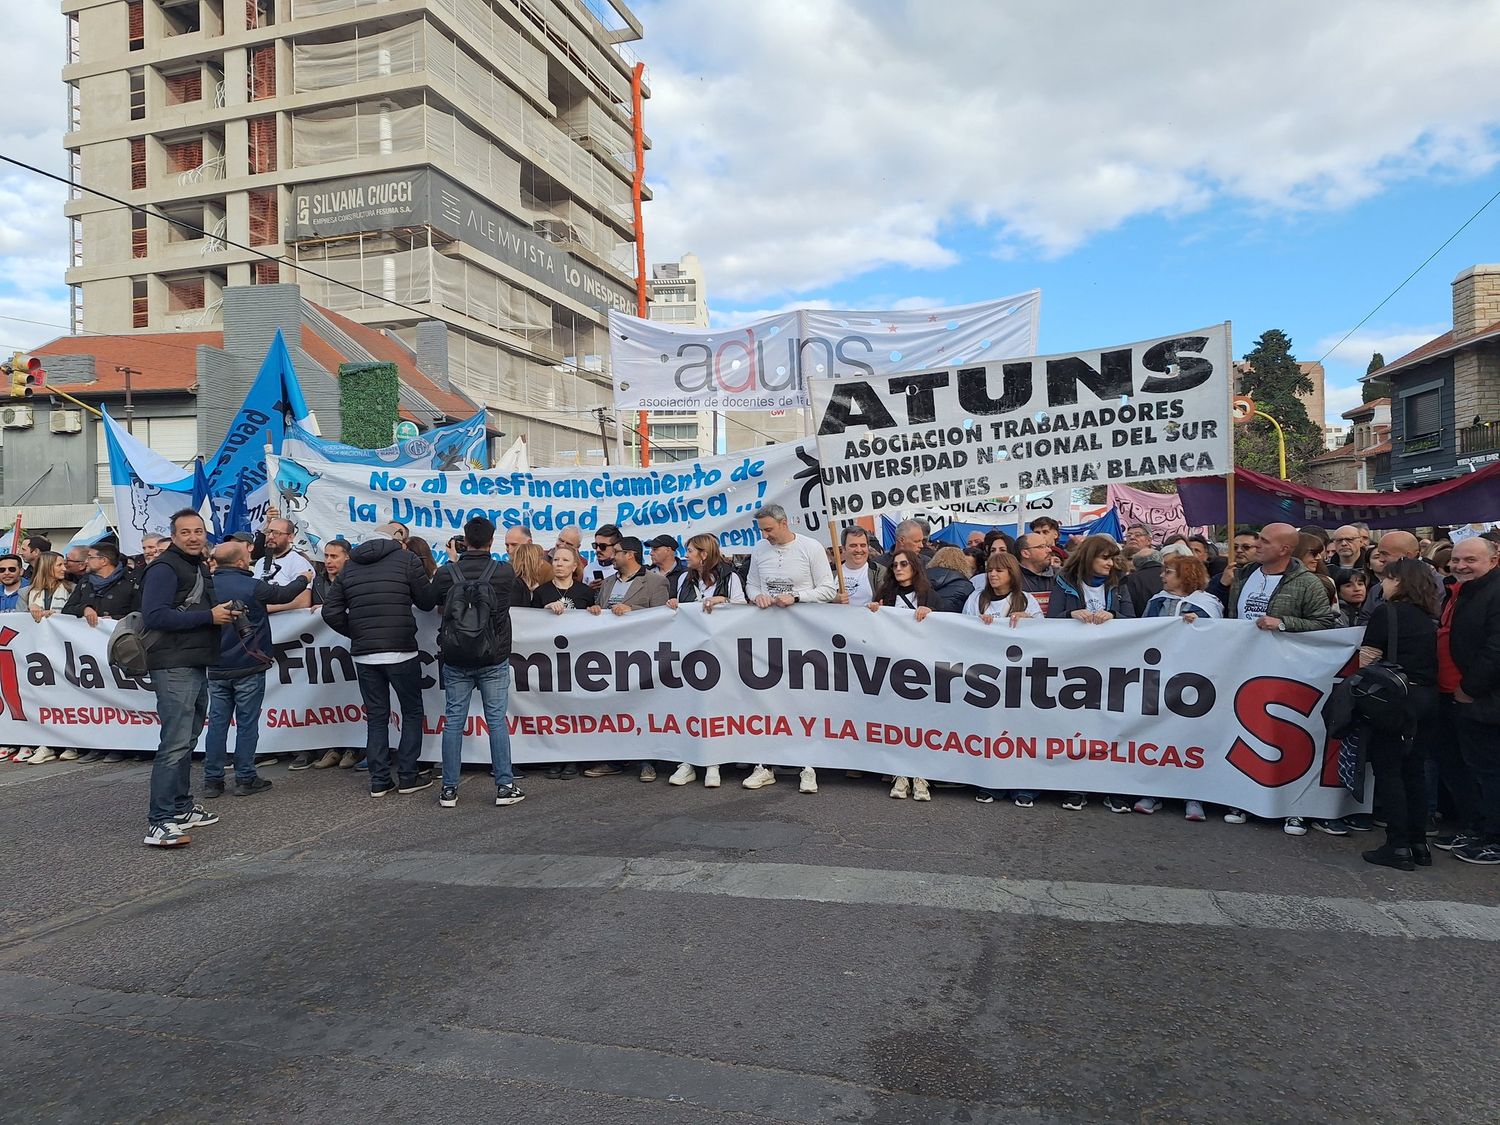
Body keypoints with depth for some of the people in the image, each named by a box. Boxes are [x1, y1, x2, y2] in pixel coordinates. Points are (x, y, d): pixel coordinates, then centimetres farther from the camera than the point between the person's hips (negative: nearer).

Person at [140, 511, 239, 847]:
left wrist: (224, 611, 8)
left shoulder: (201, 567, 19)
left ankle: (182, 809, 27)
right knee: (175, 743, -14)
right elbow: (153, 615, -21)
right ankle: (159, 823, -13)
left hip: (196, 667, 10)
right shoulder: (164, 568, -10)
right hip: (174, 668, -10)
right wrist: (209, 616, -20)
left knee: (187, 740, 16)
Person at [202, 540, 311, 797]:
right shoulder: (252, 587, -12)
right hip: (248, 668, -5)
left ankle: (212, 780, 12)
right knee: (247, 723, 3)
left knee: (217, 722, 9)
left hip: (217, 669, 5)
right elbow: (284, 594, 3)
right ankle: (245, 779, 8)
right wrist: (303, 579, 21)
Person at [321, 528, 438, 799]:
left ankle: (379, 780, 12)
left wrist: (357, 634, 14)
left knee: (376, 717, 11)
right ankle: (408, 777, 10)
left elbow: (331, 611, 5)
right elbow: (427, 602, 1)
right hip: (400, 652, -4)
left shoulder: (349, 566, 10)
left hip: (363, 654, 4)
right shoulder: (406, 559, -3)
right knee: (412, 713, 10)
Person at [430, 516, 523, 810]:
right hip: (493, 661, -1)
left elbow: (431, 601, 13)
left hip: (455, 661, 1)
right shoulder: (504, 572, -8)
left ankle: (449, 789, 12)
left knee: (453, 722, 7)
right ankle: (505, 787, 7)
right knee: (497, 721, 5)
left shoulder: (446, 573, -5)